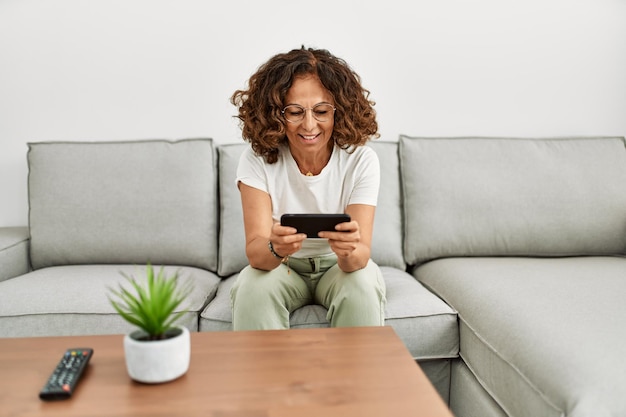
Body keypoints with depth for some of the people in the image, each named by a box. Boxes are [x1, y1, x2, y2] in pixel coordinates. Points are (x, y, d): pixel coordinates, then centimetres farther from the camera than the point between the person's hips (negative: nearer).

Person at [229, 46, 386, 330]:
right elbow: (255, 250, -27)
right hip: (280, 268, 0)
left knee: (362, 285, -30)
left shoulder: (361, 160, -19)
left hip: (340, 267, 1)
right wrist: (275, 248, -50)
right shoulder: (257, 160, -18)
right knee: (253, 285, -30)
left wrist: (349, 252, -50)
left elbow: (361, 256, -26)